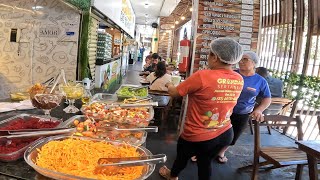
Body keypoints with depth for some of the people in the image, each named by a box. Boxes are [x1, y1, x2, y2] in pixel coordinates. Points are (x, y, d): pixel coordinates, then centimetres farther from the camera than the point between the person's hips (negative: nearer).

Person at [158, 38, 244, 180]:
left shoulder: (202, 76, -25)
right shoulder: (239, 80, -6)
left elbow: (174, 93, -11)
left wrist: (169, 86, 11)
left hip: (197, 136, -4)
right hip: (225, 134, 5)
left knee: (182, 156, 25)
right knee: (205, 162, 26)